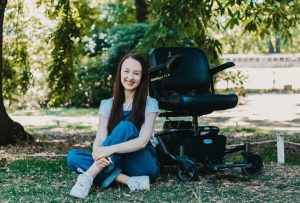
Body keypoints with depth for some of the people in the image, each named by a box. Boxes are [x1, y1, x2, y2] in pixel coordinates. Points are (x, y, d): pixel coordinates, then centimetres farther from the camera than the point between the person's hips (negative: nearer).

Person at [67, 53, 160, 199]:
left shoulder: (150, 104, -4)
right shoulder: (107, 104, 6)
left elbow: (142, 141, -17)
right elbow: (100, 137, -8)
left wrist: (111, 149, -33)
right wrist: (98, 152, -33)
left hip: (144, 165, -3)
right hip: (116, 163, 4)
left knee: (126, 127, -30)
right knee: (73, 156, -21)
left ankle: (88, 177, -34)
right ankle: (129, 181, -32)